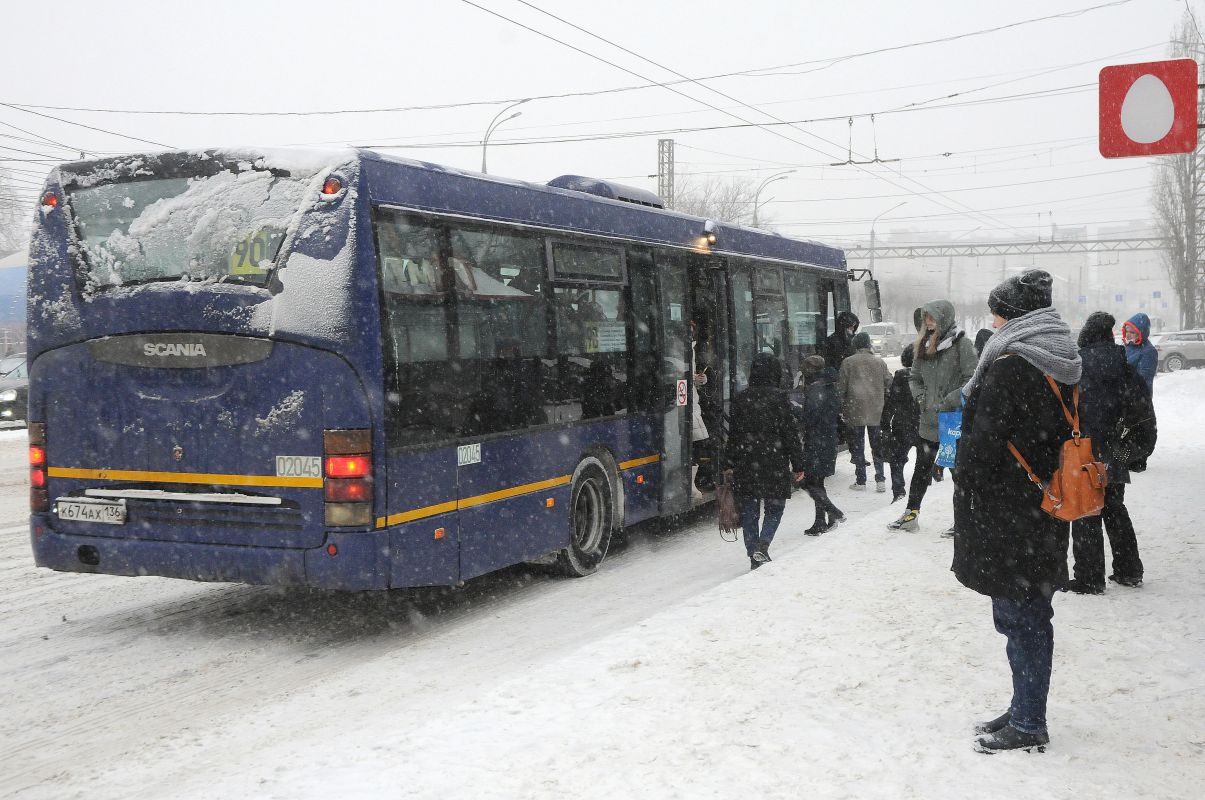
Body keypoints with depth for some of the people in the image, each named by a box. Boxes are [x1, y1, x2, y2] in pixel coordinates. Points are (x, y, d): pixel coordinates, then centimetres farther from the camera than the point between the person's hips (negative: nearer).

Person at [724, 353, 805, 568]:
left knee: (749, 513, 10)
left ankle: (755, 558, 9)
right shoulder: (779, 398, -7)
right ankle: (762, 546, -11)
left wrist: (729, 465, 14)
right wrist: (798, 465, 0)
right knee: (774, 509, 10)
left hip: (745, 466, 3)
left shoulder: (741, 399, 3)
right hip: (775, 466, -3)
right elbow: (790, 434, -6)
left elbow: (733, 435, 6)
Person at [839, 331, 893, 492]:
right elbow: (889, 384, 6)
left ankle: (860, 480, 6)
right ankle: (880, 480, 4)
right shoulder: (880, 362, 4)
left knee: (857, 446, 5)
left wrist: (841, 408, 6)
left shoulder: (848, 362, -2)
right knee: (877, 445, 10)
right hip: (876, 411, 2)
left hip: (855, 410, -2)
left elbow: (841, 387, -1)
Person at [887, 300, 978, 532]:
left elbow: (973, 380, -16)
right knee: (922, 467, 12)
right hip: (929, 419, 6)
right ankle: (911, 515, 19)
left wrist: (948, 401, -18)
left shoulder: (961, 343, -10)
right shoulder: (923, 345, 10)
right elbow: (914, 378, 19)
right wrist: (921, 397, 2)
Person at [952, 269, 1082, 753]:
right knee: (1030, 614, 16)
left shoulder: (1010, 367, -18)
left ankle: (1027, 725, 8)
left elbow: (983, 442, -18)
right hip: (1045, 511, 9)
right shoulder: (1061, 368, 10)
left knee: (1019, 617, -1)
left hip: (1007, 515, -9)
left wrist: (964, 476, 1)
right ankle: (1026, 712, 27)